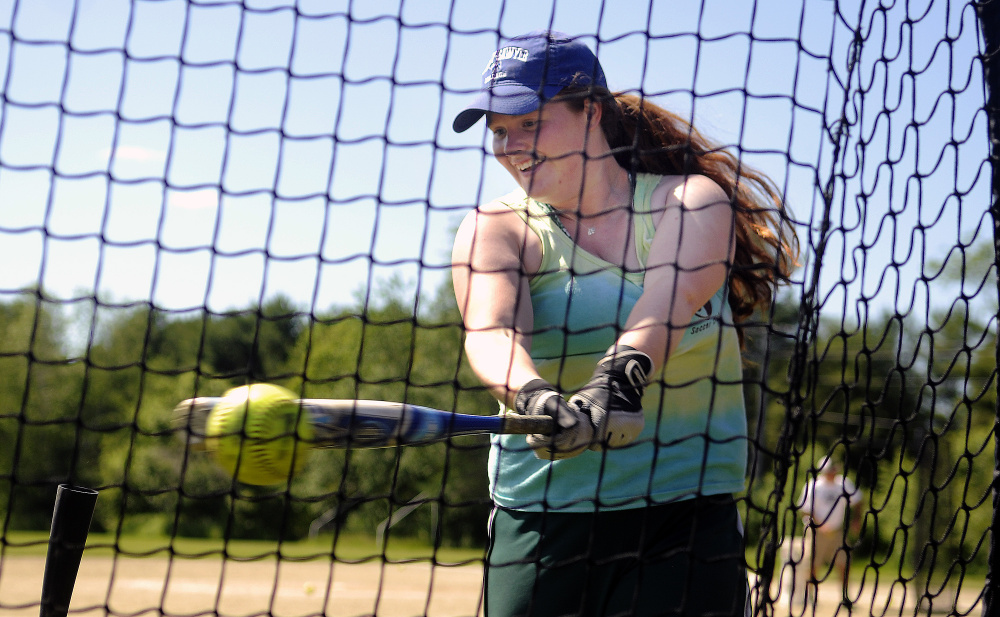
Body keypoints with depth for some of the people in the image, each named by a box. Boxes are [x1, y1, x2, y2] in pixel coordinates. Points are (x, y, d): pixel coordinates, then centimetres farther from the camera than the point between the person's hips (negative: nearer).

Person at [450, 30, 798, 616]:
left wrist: (624, 370, -43)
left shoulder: (693, 201, 0)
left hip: (685, 519, -1)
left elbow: (673, 292, -22)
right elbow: (492, 329, -19)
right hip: (538, 520, 1)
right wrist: (530, 395, -41)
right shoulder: (495, 228, 3)